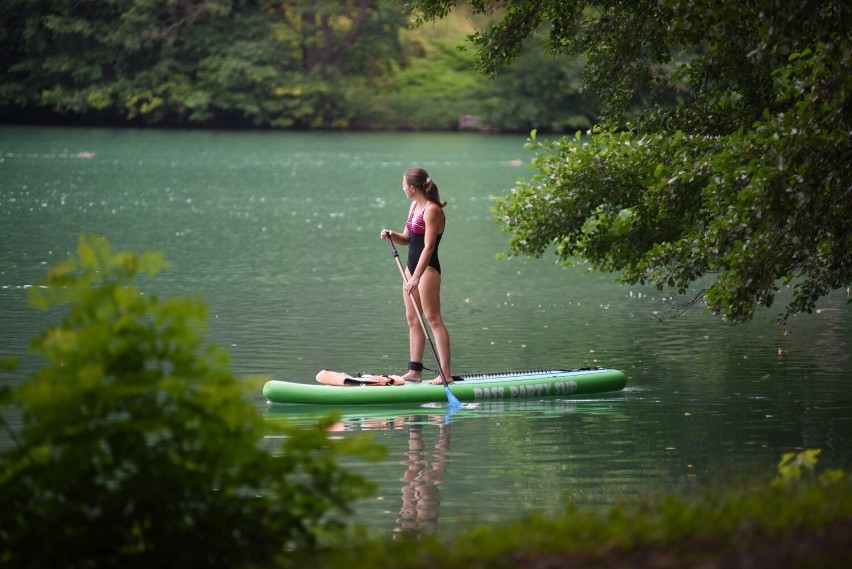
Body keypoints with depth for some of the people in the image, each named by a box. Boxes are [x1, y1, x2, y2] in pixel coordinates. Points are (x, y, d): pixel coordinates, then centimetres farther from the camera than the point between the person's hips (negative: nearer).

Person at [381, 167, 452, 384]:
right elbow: (406, 238, 19)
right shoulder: (415, 206, 12)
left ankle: (445, 373, -12)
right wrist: (391, 235, -3)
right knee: (413, 318, 9)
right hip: (413, 266, 10)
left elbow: (428, 246, -22)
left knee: (432, 318, -11)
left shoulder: (432, 210, -16)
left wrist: (416, 277, -27)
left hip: (427, 268, -10)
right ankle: (414, 370, 13)